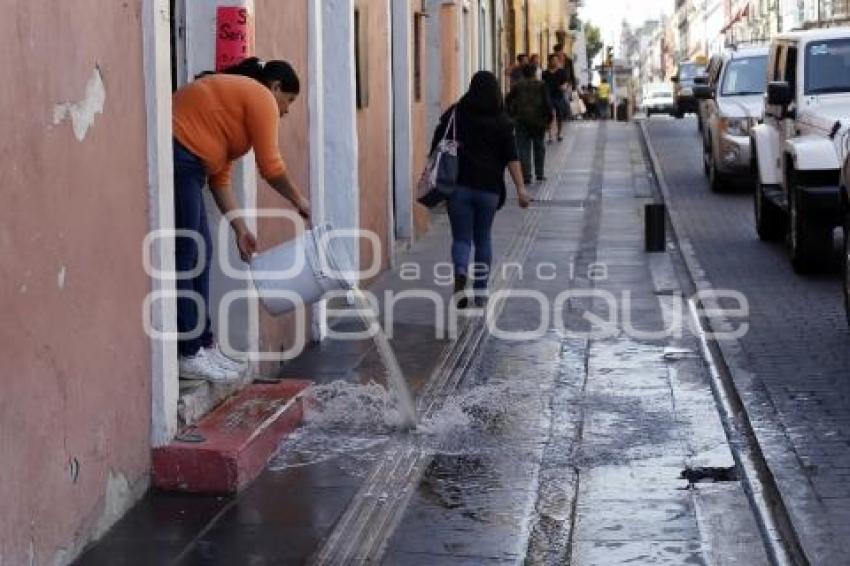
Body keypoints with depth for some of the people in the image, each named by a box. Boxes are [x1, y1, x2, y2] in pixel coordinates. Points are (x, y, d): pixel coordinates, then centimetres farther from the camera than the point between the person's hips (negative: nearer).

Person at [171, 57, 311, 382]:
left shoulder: (235, 94, 26)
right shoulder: (260, 98, -1)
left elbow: (220, 177, 23)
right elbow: (270, 166, -5)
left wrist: (240, 230, 21)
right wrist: (299, 201, 11)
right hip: (174, 161, -10)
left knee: (200, 254, 13)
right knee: (184, 258, -7)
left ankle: (204, 345, 18)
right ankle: (188, 356, -3)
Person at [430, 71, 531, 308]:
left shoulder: (454, 114, 3)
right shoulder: (502, 121, 1)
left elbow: (436, 148, 2)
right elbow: (511, 157, -5)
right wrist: (520, 188, -6)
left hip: (458, 185, 0)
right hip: (489, 187, 0)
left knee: (461, 237, 4)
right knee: (483, 238, 15)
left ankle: (460, 273, -26)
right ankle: (480, 290, 18)